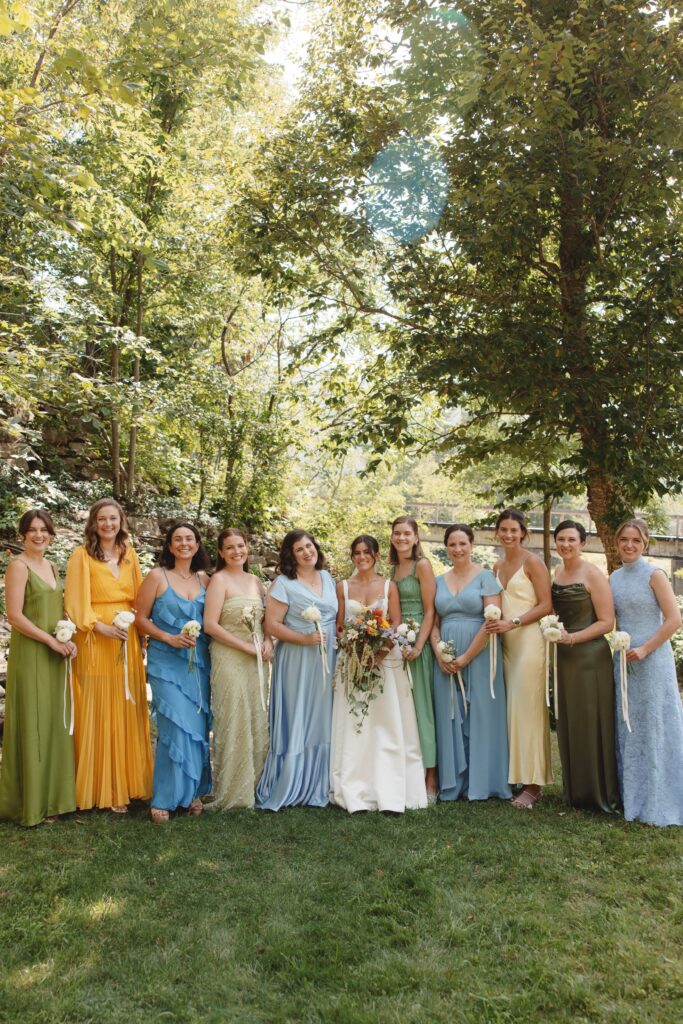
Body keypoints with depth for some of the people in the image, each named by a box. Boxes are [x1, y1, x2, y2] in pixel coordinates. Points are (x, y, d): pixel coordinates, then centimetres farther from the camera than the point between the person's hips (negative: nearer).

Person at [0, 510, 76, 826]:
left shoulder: (52, 567, 14)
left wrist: (68, 639, 1)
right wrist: (52, 641, -15)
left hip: (56, 657, 7)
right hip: (30, 654, -7)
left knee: (55, 723, 12)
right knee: (31, 725, 0)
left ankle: (51, 797, 24)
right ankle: (30, 803, 13)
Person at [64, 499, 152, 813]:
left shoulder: (129, 556, 13)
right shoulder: (82, 555, -2)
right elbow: (75, 602, -8)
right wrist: (101, 626, -20)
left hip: (128, 643, 4)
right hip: (95, 643, -4)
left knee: (127, 712, 8)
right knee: (97, 715, 0)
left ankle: (125, 783, 19)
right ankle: (100, 787, 10)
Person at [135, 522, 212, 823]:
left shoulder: (205, 580, 9)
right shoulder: (157, 577, -2)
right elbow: (141, 618, -2)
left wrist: (200, 637, -1)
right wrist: (169, 637, -13)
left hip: (199, 663, 4)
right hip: (167, 662, -4)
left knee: (198, 727, 5)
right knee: (175, 726, -9)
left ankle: (193, 792, 21)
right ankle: (165, 798, 5)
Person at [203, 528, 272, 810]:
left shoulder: (255, 581, 12)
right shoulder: (219, 580, -6)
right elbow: (210, 624, -15)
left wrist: (268, 641, -2)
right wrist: (247, 646, -15)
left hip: (258, 660, 6)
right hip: (229, 659, -6)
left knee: (257, 722, 10)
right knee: (233, 723, 0)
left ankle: (253, 786, 24)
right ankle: (231, 794, 13)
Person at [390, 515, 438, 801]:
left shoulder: (422, 565, -6)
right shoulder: (393, 568, 14)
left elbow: (430, 610, -10)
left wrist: (419, 645, -18)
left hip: (417, 642, -6)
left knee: (420, 707, -3)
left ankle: (430, 780, 5)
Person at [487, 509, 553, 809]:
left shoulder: (532, 562, -4)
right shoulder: (497, 566, 15)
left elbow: (546, 605, -9)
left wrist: (512, 622, -16)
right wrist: (496, 621, 4)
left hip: (529, 639, -6)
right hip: (506, 642, 6)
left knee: (527, 707, -7)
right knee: (511, 708, 6)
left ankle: (532, 784, -1)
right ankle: (517, 776, 13)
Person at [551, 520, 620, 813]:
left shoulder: (592, 575, -11)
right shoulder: (557, 573, 8)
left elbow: (606, 622, -13)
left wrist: (574, 637, -21)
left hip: (590, 657, -7)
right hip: (564, 657, 7)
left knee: (592, 723, 0)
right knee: (568, 725, 12)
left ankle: (601, 794, 14)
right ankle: (576, 792, 23)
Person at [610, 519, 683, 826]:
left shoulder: (654, 575, -8)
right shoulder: (614, 578, 9)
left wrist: (644, 650, -15)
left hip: (651, 660, -6)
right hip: (622, 660, 6)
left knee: (653, 729, 1)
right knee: (626, 730, 10)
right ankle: (631, 797, 23)